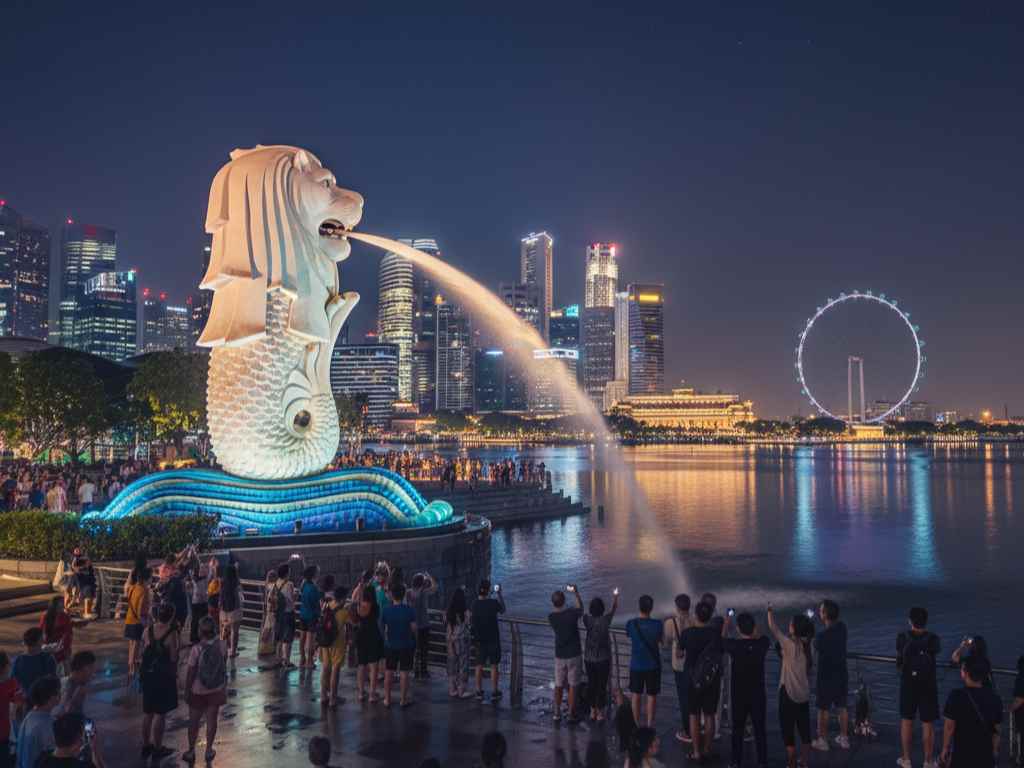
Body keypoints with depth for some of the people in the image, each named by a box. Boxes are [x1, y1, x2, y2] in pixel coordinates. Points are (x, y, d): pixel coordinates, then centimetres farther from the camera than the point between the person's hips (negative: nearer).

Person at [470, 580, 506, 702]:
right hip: (493, 639, -3)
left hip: (480, 639, 3)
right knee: (494, 665, 8)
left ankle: (479, 692, 18)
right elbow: (503, 610, 5)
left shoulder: (474, 604, -8)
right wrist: (499, 594, 9)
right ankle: (494, 692, 12)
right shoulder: (493, 602, -16)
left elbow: (470, 622, -1)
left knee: (479, 665, 13)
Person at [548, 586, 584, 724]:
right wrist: (576, 592, 15)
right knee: (573, 686, 6)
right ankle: (571, 715, 11)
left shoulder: (551, 617, -8)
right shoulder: (572, 613, -18)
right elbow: (580, 608, 4)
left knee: (559, 686, 15)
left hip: (559, 655, 3)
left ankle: (557, 714, 22)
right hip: (574, 655, -3)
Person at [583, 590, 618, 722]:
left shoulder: (587, 620, -9)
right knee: (602, 686, 6)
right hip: (603, 659, -3)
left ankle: (593, 712, 24)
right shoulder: (605, 620, -14)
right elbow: (614, 609, 6)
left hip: (589, 659, 3)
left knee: (591, 685, 15)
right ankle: (600, 713, 12)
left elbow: (587, 611, 16)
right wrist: (615, 596, 24)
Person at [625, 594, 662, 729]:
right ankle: (650, 725, 17)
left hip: (636, 665, 1)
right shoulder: (657, 625, -15)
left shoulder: (631, 624, -12)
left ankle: (636, 725, 21)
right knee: (652, 696, 11)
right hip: (653, 665, -1)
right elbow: (660, 641, 0)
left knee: (636, 695, 14)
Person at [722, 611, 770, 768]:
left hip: (739, 694, -1)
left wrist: (726, 623, 20)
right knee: (759, 729, 11)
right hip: (758, 694, 1)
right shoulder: (762, 643, -13)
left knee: (738, 730, 12)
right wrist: (751, 623, 21)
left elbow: (722, 640, 6)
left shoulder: (734, 644, -17)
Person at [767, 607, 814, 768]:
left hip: (788, 694, -7)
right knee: (804, 731, 13)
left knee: (788, 732, 3)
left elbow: (773, 628, -10)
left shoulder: (790, 644, -18)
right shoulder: (807, 645, 0)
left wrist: (770, 612, 4)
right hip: (804, 695, 7)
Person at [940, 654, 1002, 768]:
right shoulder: (994, 699, -3)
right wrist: (995, 750, 19)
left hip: (962, 755, -4)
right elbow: (996, 730, 5)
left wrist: (945, 748, 2)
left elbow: (949, 726, -11)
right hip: (985, 755, 4)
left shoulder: (957, 696, -16)